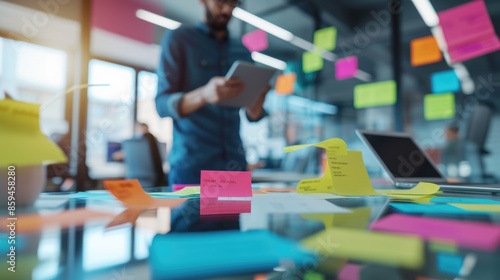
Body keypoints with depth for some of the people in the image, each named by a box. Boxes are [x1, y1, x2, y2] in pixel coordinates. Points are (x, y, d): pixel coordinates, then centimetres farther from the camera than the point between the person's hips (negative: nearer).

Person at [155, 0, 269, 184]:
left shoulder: (242, 52, 13)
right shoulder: (178, 39, 1)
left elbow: (252, 116, 9)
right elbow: (162, 105, -10)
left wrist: (257, 102, -15)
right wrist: (203, 95, -29)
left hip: (235, 163, 4)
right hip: (190, 164, -4)